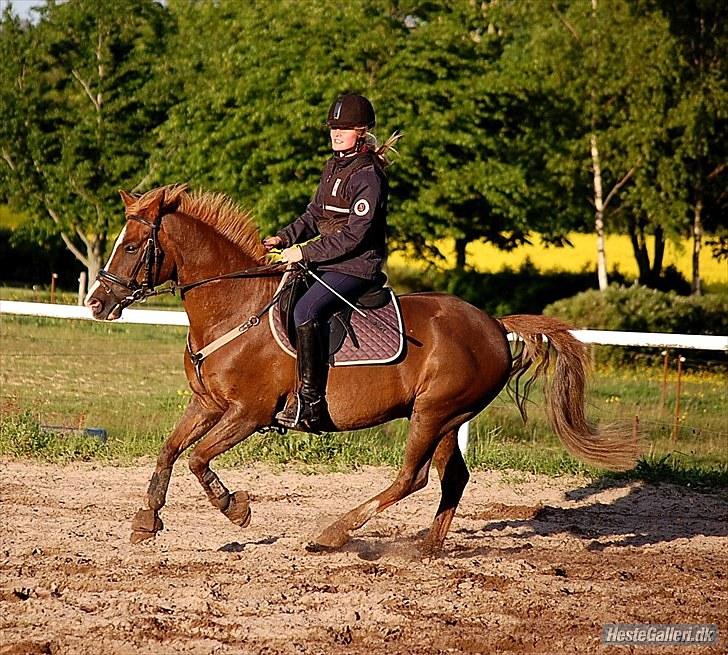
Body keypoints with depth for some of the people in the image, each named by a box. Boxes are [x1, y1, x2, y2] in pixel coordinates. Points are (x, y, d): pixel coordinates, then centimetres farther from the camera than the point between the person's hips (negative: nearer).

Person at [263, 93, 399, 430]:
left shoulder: (368, 175, -15)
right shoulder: (333, 166, 14)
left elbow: (355, 234, -21)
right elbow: (315, 214, 20)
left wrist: (305, 253, -20)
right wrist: (284, 238, 3)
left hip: (355, 266, -10)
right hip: (326, 262, 10)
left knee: (304, 312, -31)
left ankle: (310, 401, -28)